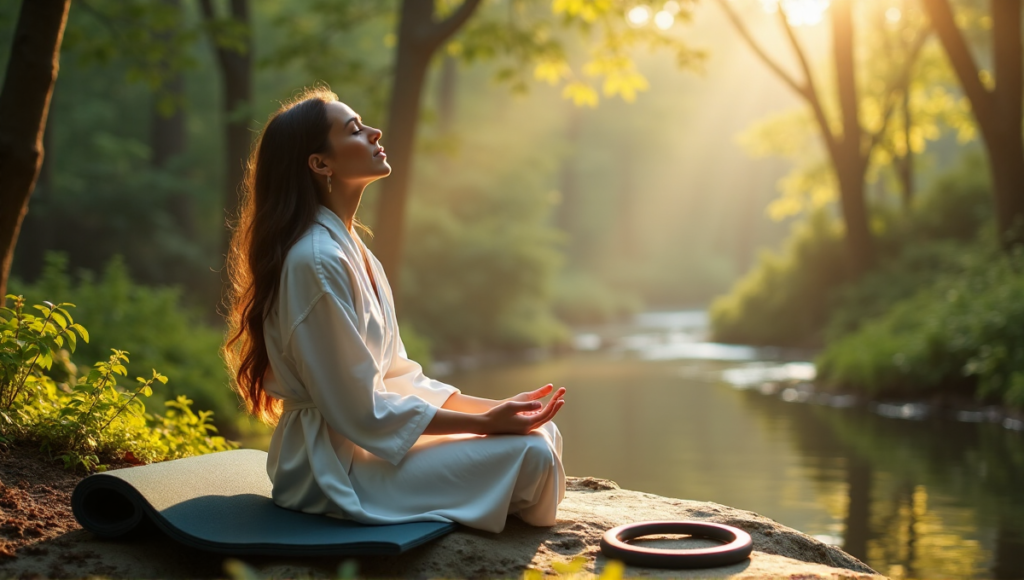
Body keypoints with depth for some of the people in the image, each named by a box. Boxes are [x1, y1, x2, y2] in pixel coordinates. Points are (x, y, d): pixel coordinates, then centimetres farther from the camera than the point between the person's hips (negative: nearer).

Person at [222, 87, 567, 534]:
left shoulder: (353, 249, 11)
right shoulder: (316, 261, -20)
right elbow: (363, 411, -20)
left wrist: (491, 409, 1)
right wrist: (485, 423, -17)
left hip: (364, 441, 10)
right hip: (334, 468, -10)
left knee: (544, 433, 1)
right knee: (527, 454, -18)